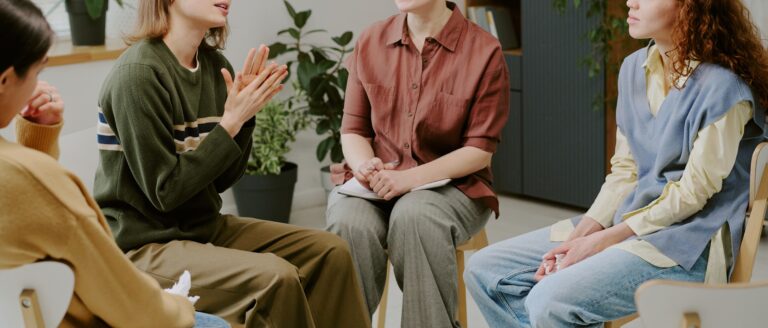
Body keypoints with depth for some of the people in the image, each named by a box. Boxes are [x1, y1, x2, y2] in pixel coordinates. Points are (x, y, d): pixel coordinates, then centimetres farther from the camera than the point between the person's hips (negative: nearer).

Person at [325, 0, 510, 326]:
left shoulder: (484, 51, -6)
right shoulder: (370, 42, 6)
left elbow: (480, 150, -8)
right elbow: (353, 129, 9)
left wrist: (409, 178, -21)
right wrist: (365, 165, -15)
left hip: (451, 185, -2)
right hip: (375, 185, 3)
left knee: (413, 216, -36)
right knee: (349, 223, -32)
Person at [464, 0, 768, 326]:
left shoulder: (722, 88, -17)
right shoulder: (634, 68, 7)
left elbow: (692, 195, -16)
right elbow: (624, 171, 9)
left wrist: (603, 241, -15)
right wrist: (581, 235, -5)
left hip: (688, 241, -8)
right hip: (626, 223, 8)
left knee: (550, 302, -29)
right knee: (485, 270, -1)